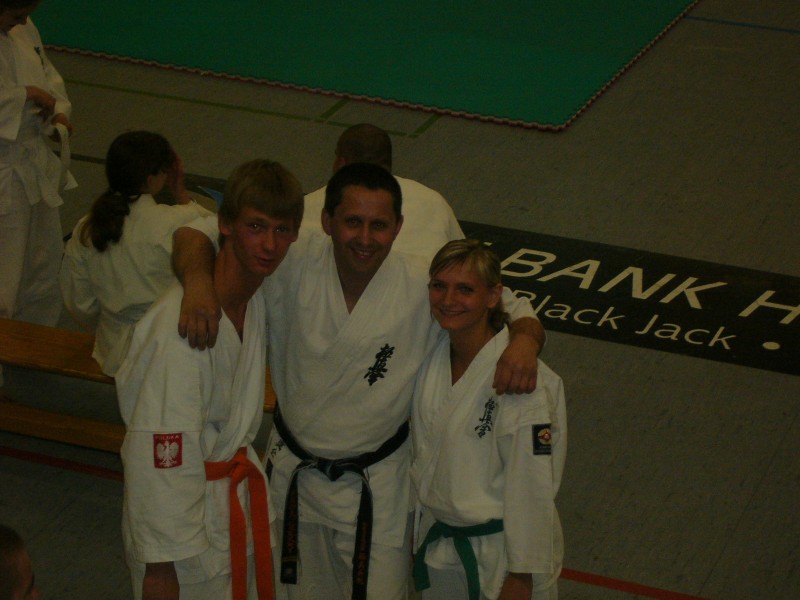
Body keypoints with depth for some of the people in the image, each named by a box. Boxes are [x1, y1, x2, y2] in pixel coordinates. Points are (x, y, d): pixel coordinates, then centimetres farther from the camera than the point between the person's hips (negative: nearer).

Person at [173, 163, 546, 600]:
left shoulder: (424, 289, -19)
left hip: (376, 486, -2)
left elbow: (510, 308, -9)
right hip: (294, 471, 2)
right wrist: (196, 281, -38)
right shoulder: (294, 264, -18)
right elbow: (198, 235, -16)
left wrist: (525, 340, -33)